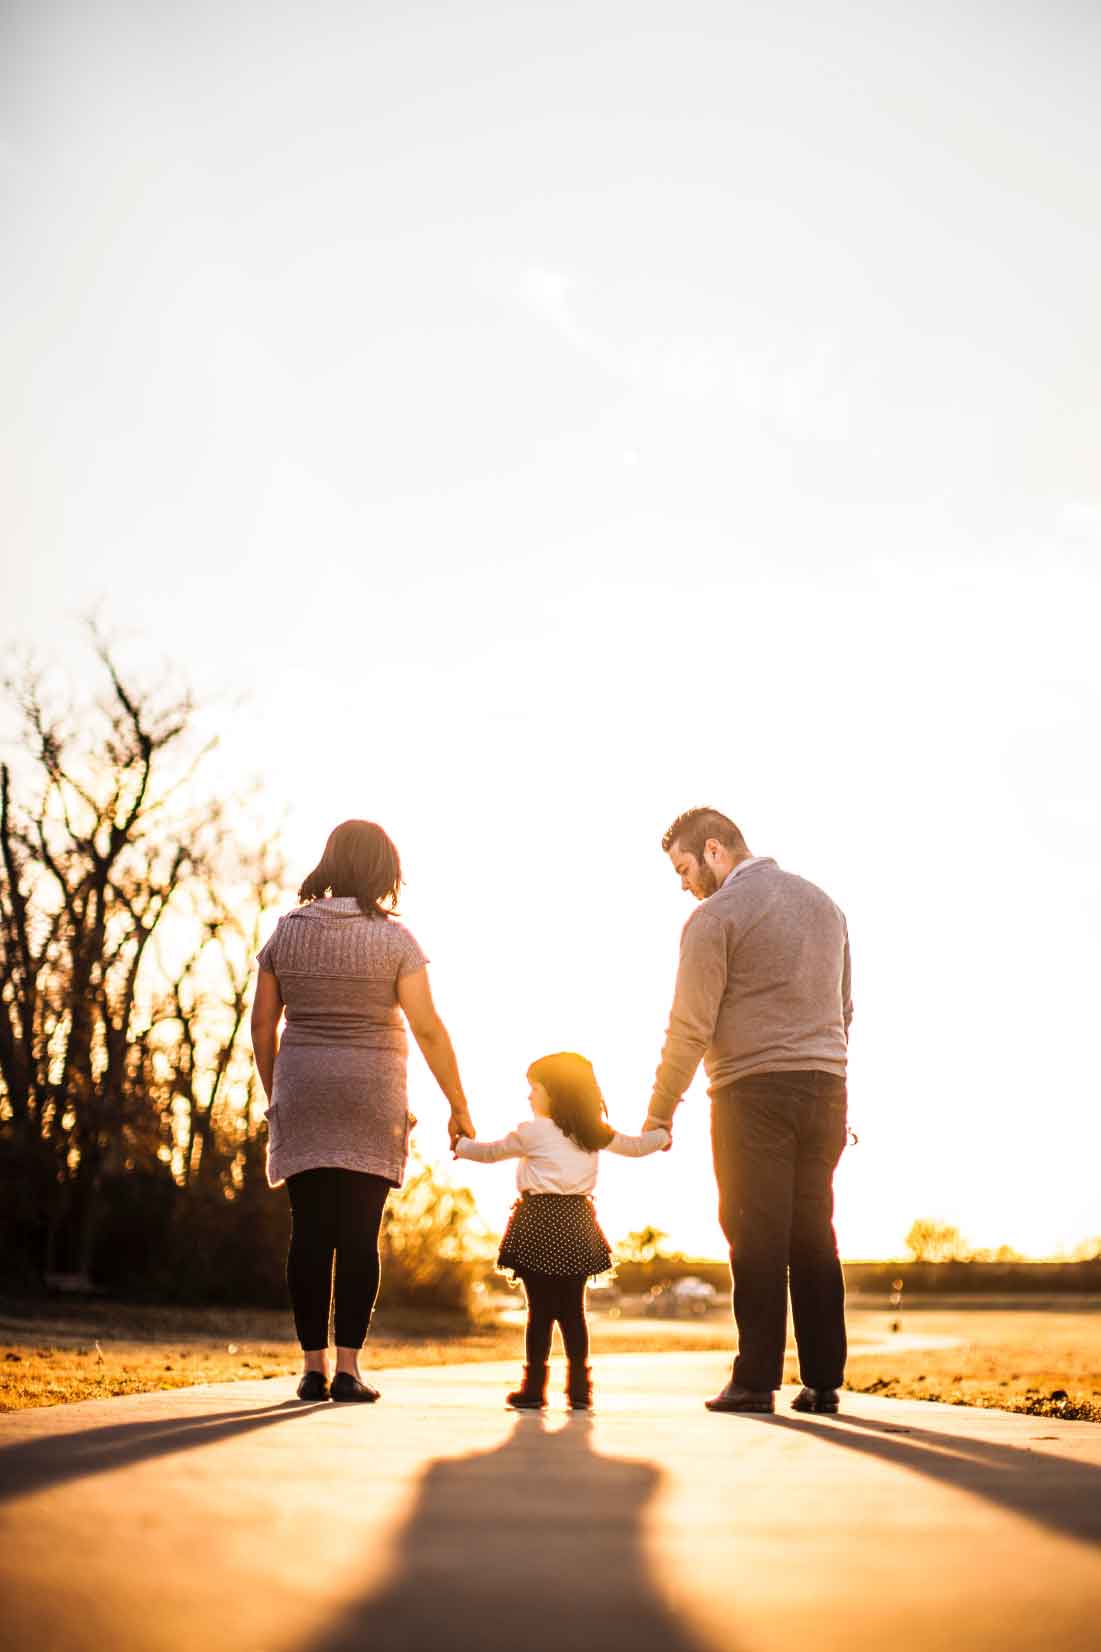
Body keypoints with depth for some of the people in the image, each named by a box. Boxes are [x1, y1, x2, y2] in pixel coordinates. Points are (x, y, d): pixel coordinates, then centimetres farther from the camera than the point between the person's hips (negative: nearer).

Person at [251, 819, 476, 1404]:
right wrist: (458, 1108, -2)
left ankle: (314, 1367, 6)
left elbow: (262, 1024, 6)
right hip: (371, 1099, -2)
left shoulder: (287, 932, 4)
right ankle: (348, 1368, -1)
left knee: (310, 1233, 5)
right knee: (359, 1234, 1)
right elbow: (428, 1030, -8)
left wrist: (274, 1094, 17)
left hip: (303, 1093, 3)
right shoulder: (393, 939, -6)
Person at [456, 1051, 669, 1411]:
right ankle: (579, 1387, 9)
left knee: (540, 1308, -1)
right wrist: (662, 1135, 44)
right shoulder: (595, 1133, 10)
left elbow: (490, 1152, 9)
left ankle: (534, 1388, 2)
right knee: (572, 1308, 9)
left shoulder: (531, 1131, -3)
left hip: (538, 1222, -4)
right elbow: (635, 1146, 23)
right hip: (576, 1223, 4)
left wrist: (461, 1146, 29)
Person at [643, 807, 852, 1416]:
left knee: (758, 1238, -3)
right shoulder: (822, 903, 17)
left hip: (753, 1092, -6)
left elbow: (691, 1027, -9)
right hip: (825, 1089, 6)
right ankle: (823, 1382, 8)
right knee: (814, 1236, 8)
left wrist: (658, 1114, -2)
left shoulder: (716, 915, -6)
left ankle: (756, 1381, -2)